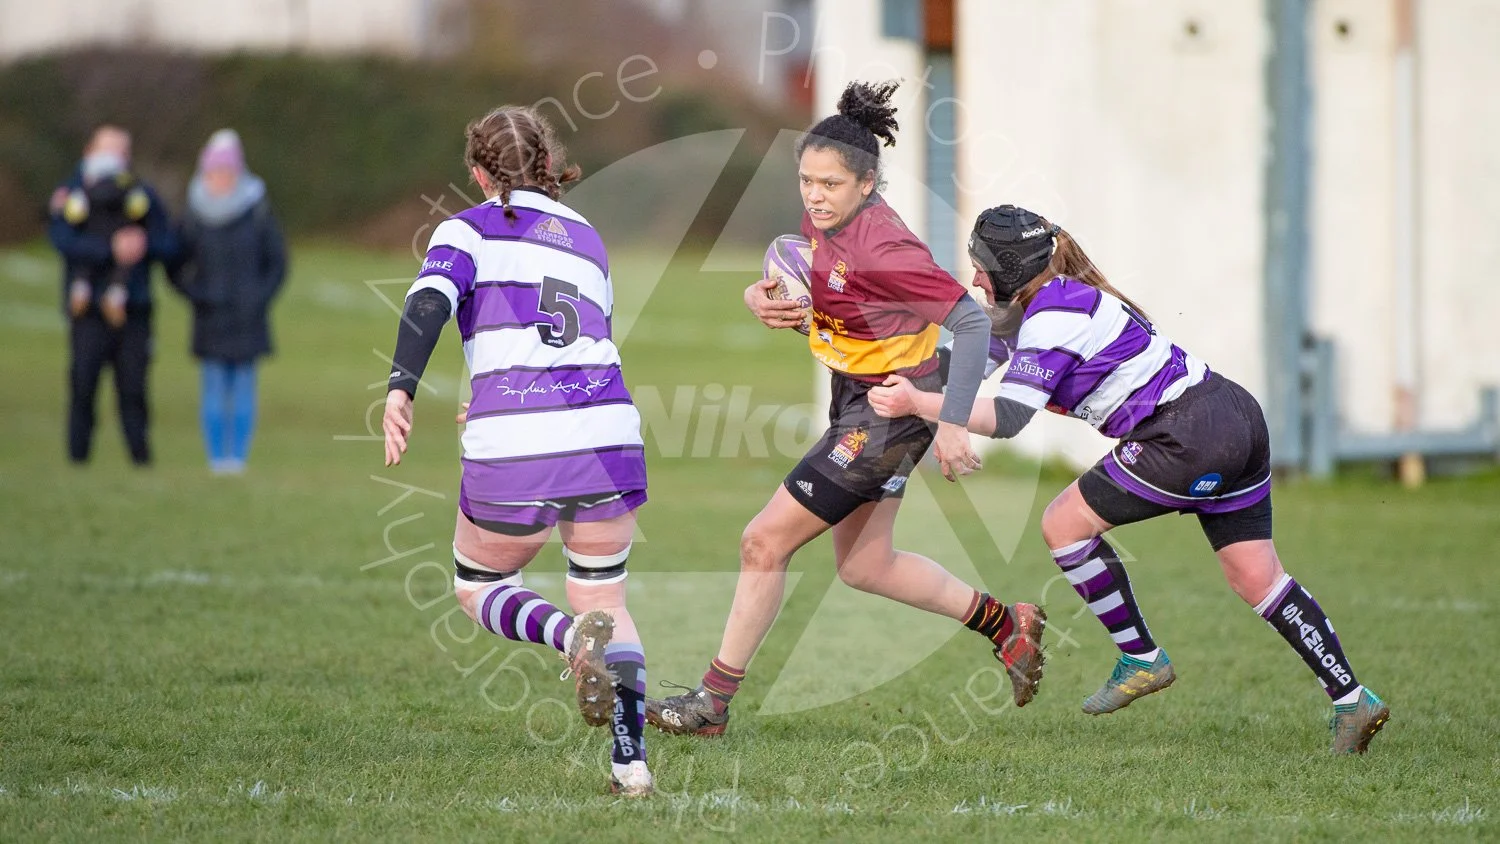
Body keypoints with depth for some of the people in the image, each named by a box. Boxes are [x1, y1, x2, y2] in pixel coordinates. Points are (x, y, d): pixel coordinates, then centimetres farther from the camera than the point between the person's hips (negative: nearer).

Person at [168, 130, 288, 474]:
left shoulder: (258, 215, -1)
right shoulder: (194, 218, 1)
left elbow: (277, 265, 5)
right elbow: (175, 268, 7)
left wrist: (259, 300, -7)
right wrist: (197, 296, -7)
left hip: (247, 317, 0)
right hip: (210, 318, 0)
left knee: (243, 386, 0)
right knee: (214, 387, -1)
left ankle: (239, 455, 4)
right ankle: (216, 456, 2)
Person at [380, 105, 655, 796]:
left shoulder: (469, 229, 10)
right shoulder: (587, 240, 24)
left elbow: (431, 301, -10)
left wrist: (400, 390, -23)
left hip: (513, 455, -4)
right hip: (609, 431, 4)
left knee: (477, 587, 20)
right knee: (604, 599, 20)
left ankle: (573, 635, -11)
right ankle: (632, 760, 2)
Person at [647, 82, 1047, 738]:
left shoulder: (881, 248, -28)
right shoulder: (820, 220, -3)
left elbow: (971, 321, -27)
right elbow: (813, 292, 17)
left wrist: (952, 423, -30)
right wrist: (765, 297, -7)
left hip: (890, 410, -9)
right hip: (853, 396, 9)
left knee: (765, 542, -7)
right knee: (863, 566, 18)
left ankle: (713, 702, 4)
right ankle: (1005, 623, 32)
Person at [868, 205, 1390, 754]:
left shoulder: (1052, 316, -13)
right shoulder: (1060, 298, 16)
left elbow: (1008, 418, -20)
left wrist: (916, 403, -15)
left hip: (1188, 436, -10)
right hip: (1235, 416, 10)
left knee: (1064, 524, 0)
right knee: (1257, 579, 10)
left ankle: (1141, 659, 8)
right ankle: (1352, 702, 6)